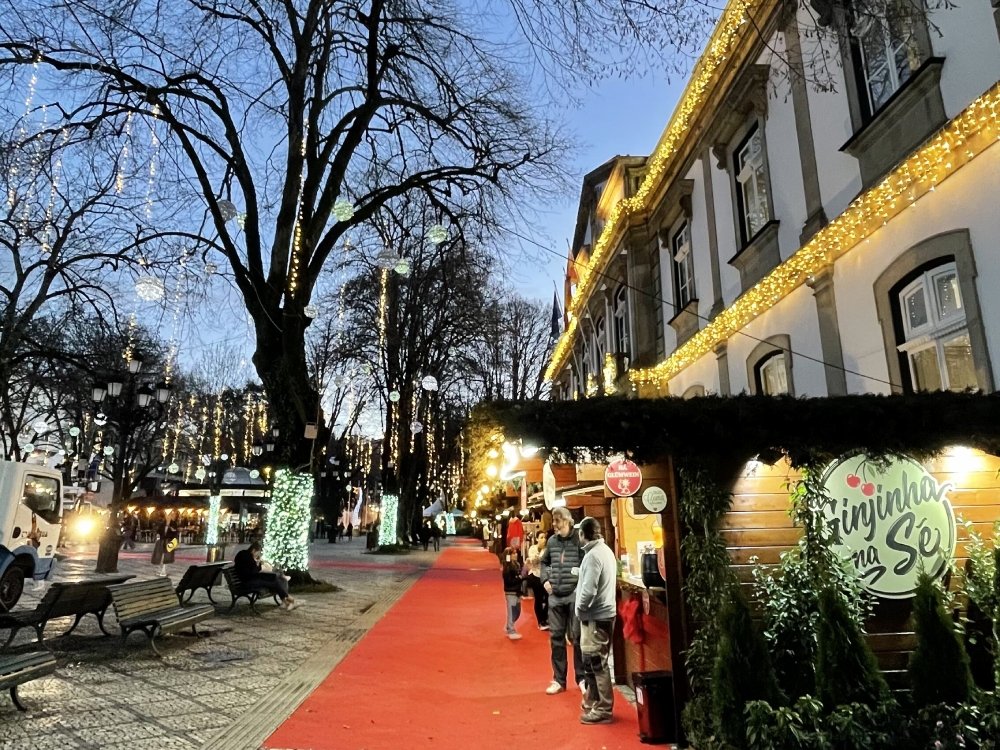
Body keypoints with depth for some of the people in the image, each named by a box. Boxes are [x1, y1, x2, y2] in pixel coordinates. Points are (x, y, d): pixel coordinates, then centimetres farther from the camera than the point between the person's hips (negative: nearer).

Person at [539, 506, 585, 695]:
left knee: (577, 637, 4)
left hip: (575, 594, -5)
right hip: (555, 596, 5)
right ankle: (558, 679, 21)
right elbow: (544, 562, 22)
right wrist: (545, 580, 9)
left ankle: (582, 678, 18)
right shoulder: (551, 541, 8)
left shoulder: (579, 539, -9)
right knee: (556, 637, 10)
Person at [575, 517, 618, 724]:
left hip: (595, 616, -10)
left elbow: (589, 591, -24)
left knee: (596, 663, 0)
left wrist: (580, 609, -10)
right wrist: (581, 574, 10)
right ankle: (592, 701, 29)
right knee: (592, 662, 19)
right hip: (603, 613, 10)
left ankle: (603, 710, 8)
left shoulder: (593, 555, -21)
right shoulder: (606, 550, 9)